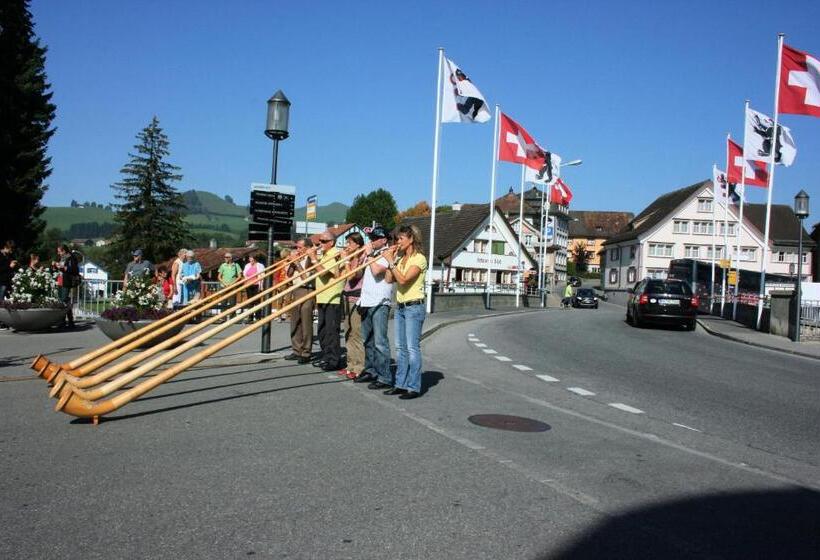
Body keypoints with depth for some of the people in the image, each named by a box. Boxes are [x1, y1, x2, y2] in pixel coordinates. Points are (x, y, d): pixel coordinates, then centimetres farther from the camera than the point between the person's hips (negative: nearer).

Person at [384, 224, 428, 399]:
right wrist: (392, 258, 5)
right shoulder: (401, 258, 15)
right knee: (400, 348, 10)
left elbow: (403, 280, -22)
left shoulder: (419, 258, -11)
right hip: (400, 307, 9)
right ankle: (400, 384, 17)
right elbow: (389, 278, 7)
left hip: (414, 308, -9)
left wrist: (391, 262, -16)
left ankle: (414, 387, -1)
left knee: (412, 348, -6)